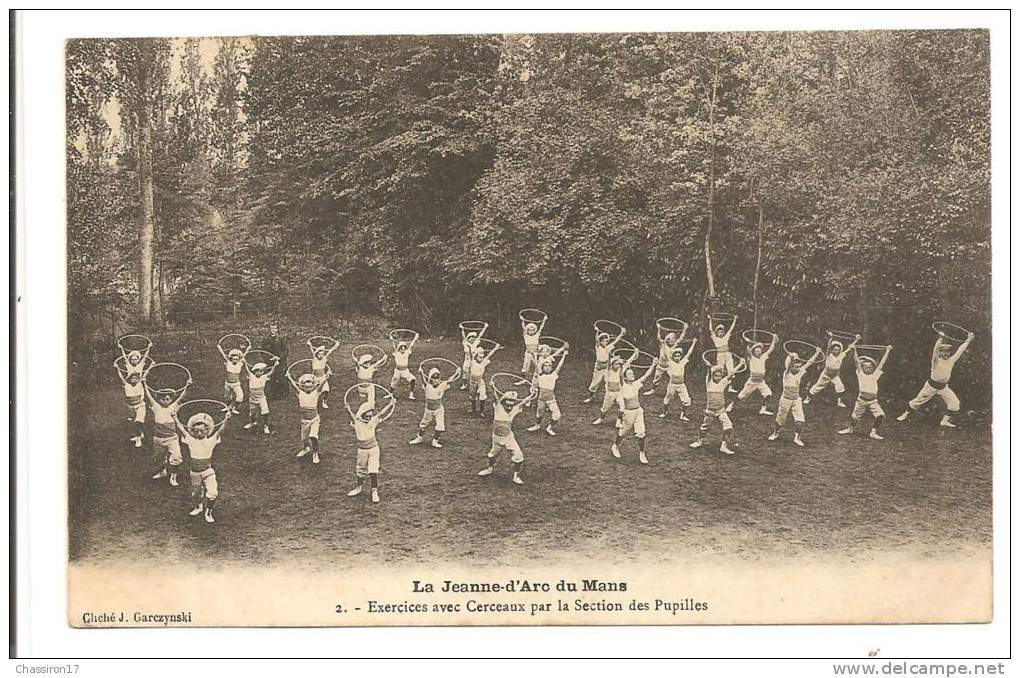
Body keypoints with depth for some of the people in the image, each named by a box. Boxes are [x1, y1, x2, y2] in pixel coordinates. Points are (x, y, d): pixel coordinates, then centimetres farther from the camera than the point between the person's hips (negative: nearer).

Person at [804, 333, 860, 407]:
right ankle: (808, 399, 21)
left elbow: (849, 348, -4)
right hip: (826, 375, -3)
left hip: (835, 376, 3)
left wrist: (856, 340, -7)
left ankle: (839, 402, 7)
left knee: (840, 388, -9)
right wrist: (830, 338, -46)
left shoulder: (841, 355, -6)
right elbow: (829, 347, -31)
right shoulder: (829, 355, -15)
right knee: (817, 387, 5)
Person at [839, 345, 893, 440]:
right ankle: (850, 429, 36)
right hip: (861, 399, -1)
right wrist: (854, 350, -9)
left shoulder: (875, 375, 9)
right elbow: (857, 361, -1)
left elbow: (882, 363, 10)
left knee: (880, 415, -14)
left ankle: (873, 432, -1)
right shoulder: (860, 374, 5)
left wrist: (887, 351, 10)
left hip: (873, 401, 1)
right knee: (854, 416, 8)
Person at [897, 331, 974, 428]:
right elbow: (936, 348, -31)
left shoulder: (951, 360, -1)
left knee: (954, 403, -5)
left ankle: (945, 421, 8)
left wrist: (968, 340, -3)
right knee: (918, 400, 2)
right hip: (932, 385, -4)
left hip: (944, 387, 4)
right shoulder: (936, 360, -15)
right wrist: (941, 338, -43)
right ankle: (905, 414, 21)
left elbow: (960, 350, 0)